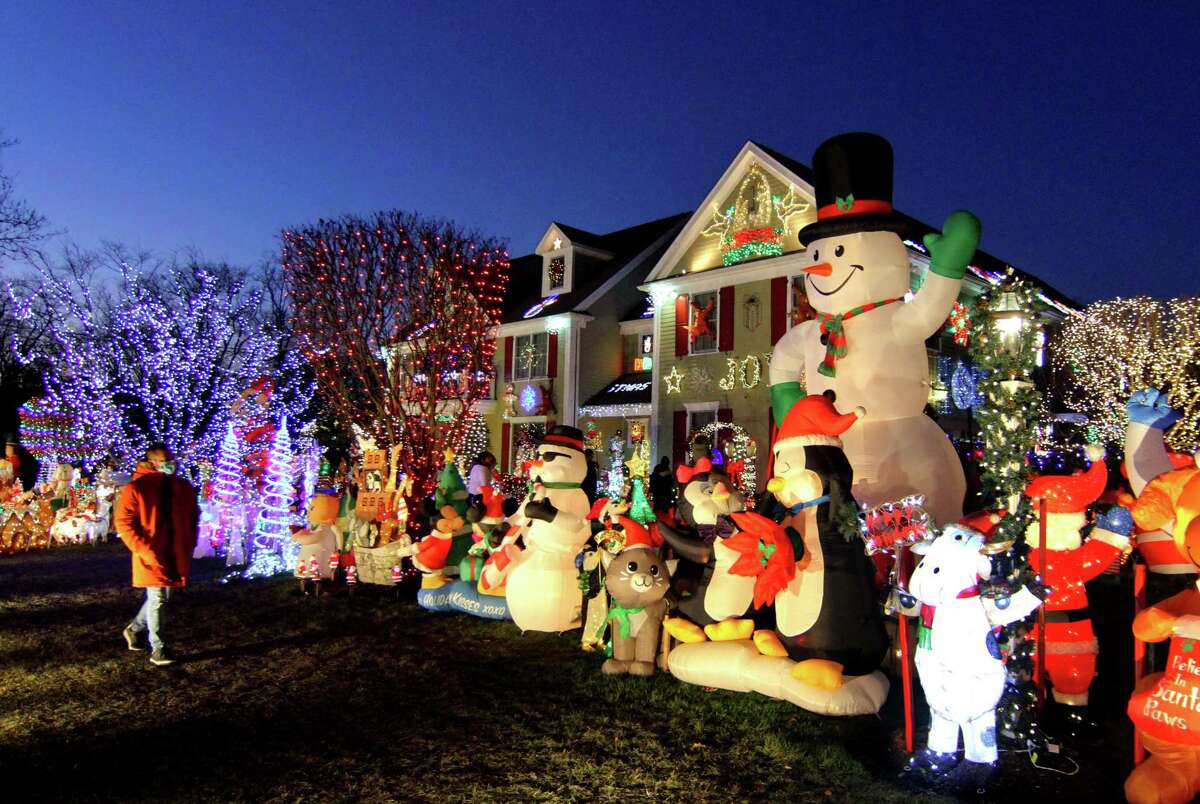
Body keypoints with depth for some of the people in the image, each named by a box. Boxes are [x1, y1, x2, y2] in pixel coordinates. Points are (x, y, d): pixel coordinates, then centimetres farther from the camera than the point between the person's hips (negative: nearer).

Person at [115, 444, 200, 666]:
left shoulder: (183, 487, 7)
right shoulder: (136, 488, -9)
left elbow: (193, 518, 16)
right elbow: (124, 523, -10)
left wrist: (189, 546, 6)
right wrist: (145, 551, -17)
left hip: (176, 555, 6)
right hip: (152, 556, -5)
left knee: (161, 598, 17)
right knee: (157, 600, 0)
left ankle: (135, 629, 39)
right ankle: (158, 649, 11)